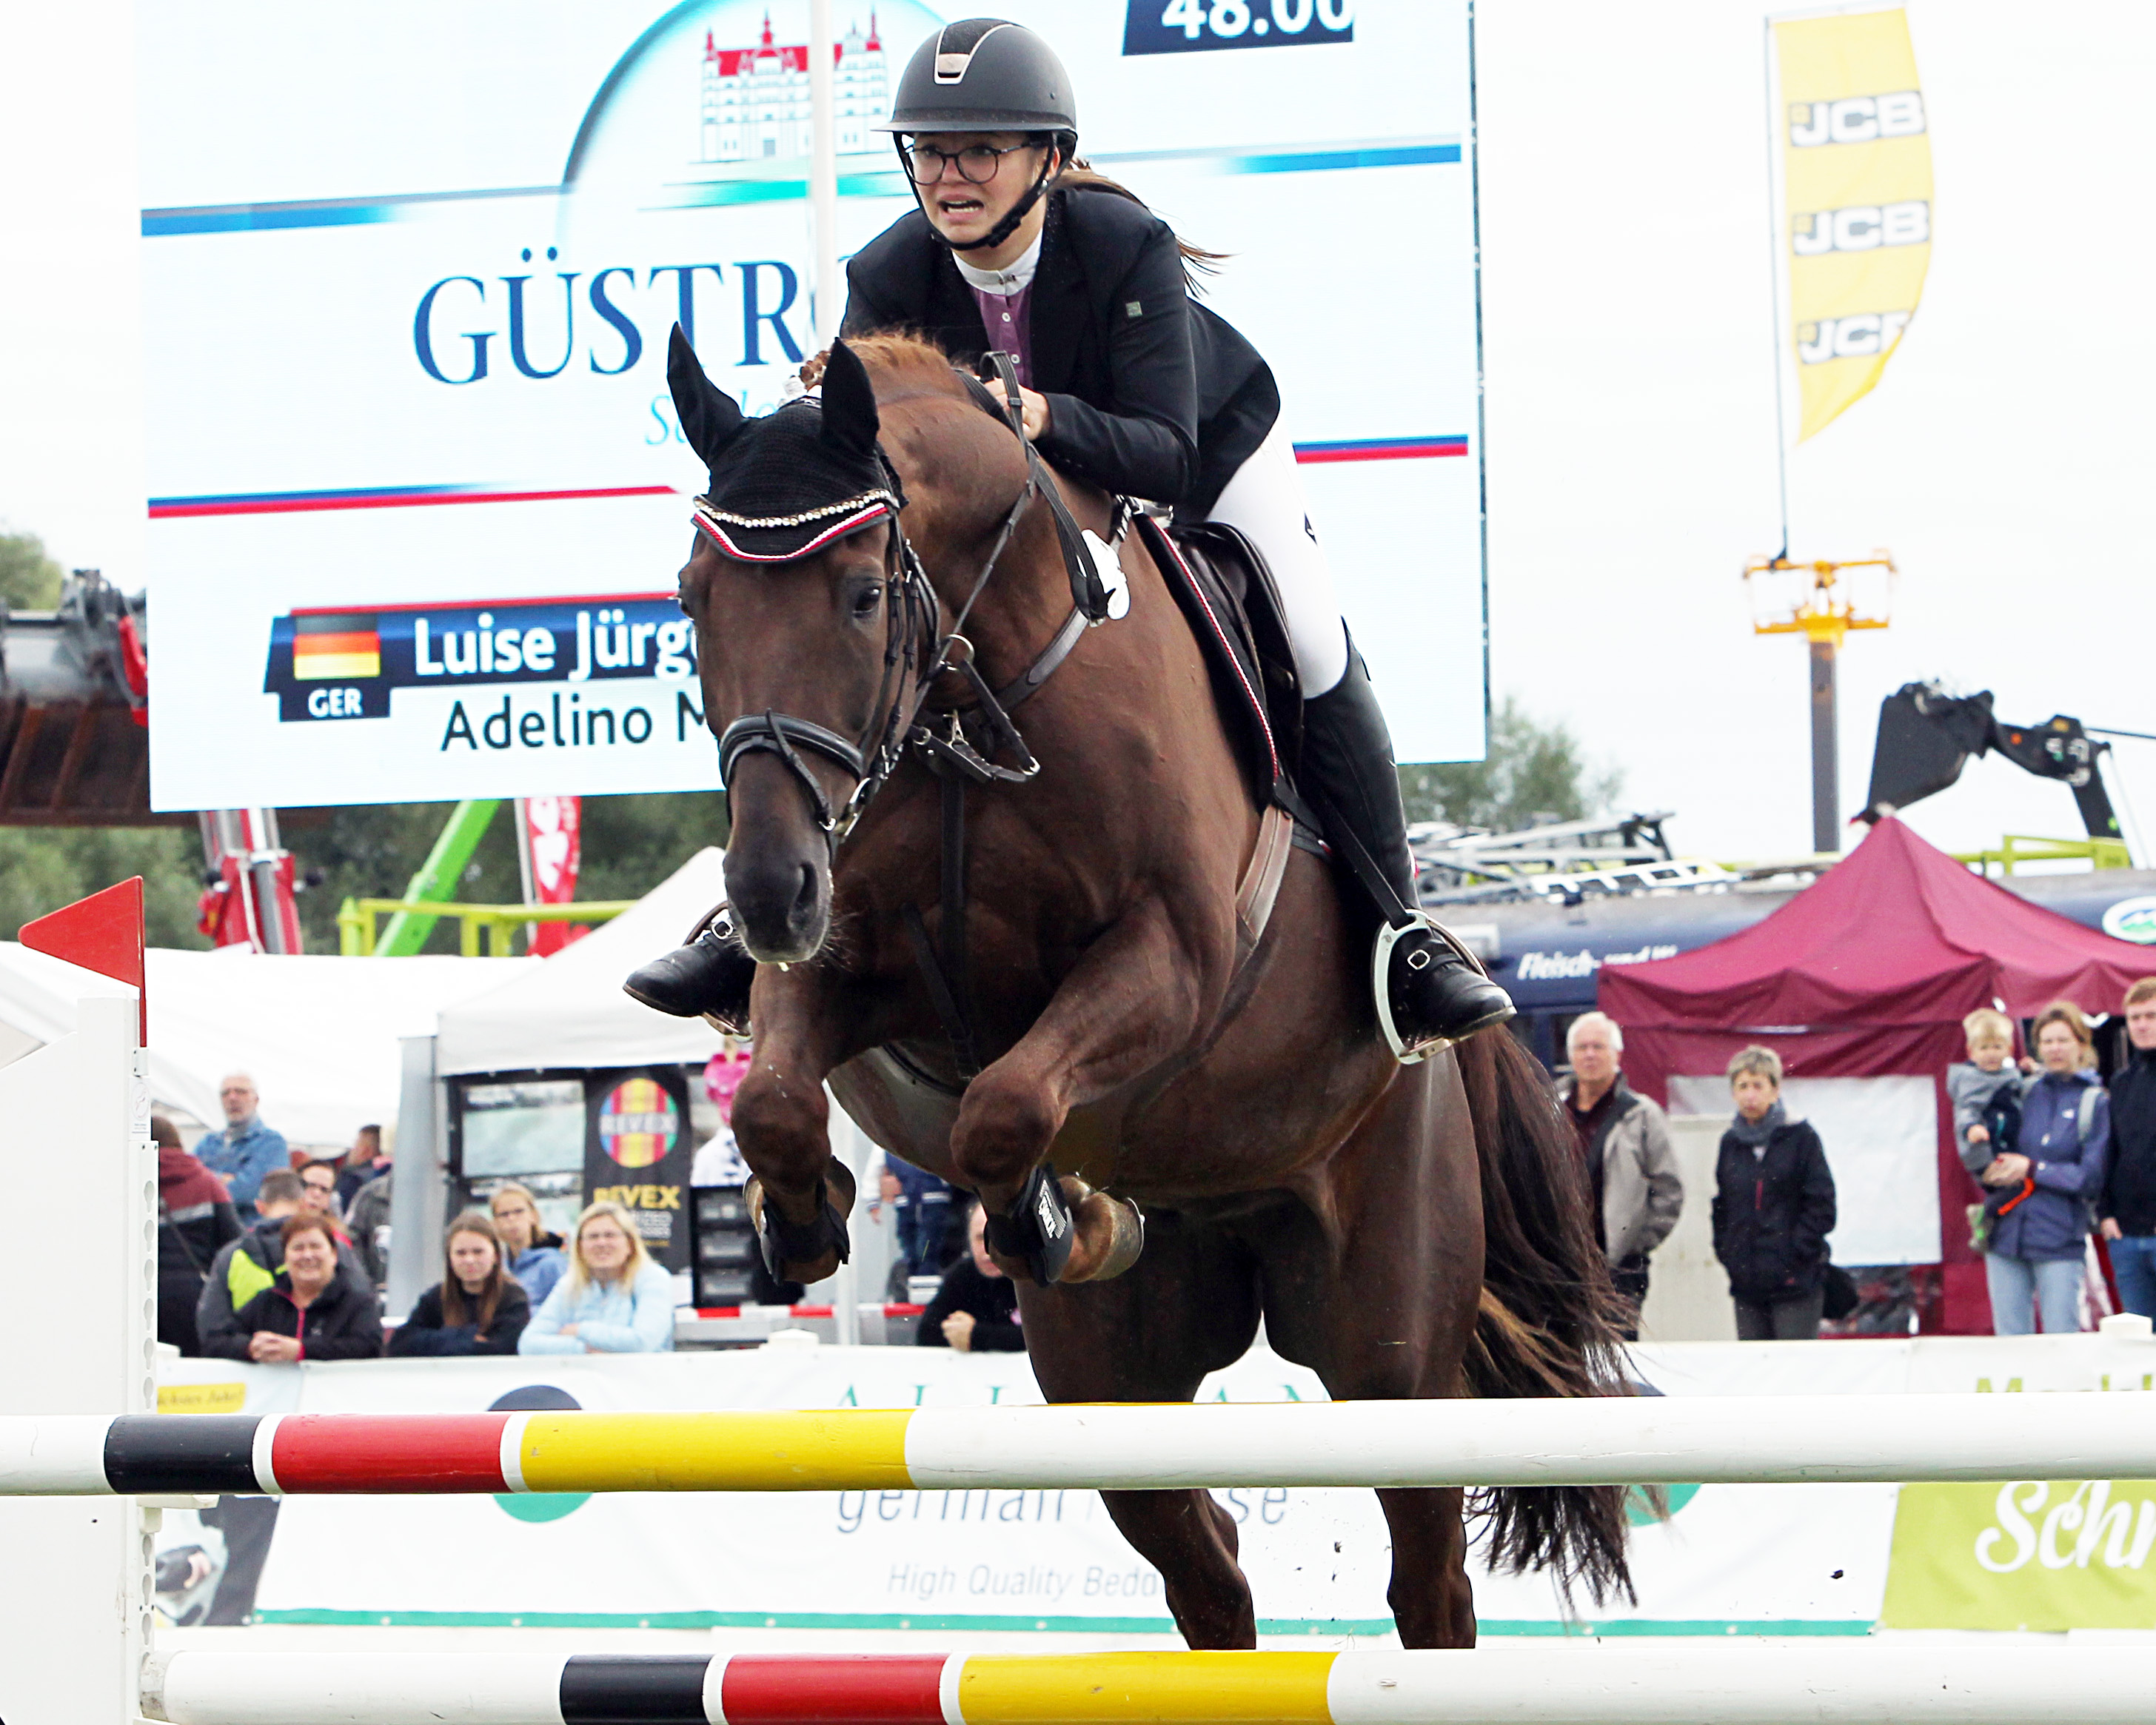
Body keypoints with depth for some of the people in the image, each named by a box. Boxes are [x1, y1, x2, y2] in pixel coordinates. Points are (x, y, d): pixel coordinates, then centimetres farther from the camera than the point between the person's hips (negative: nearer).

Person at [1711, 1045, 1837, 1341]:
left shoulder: (1800, 1137, -1)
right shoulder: (1731, 1143, 12)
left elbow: (1821, 1206, -4)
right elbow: (1721, 1207, 20)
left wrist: (1797, 1253, -10)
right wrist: (1725, 1252, 7)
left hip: (1795, 1283, -5)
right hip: (1747, 1283, 5)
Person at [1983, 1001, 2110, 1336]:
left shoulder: (2095, 1103, 1)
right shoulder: (2024, 1093, 12)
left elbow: (2092, 1178, -6)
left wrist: (2032, 1169, -9)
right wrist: (1990, 1172, -6)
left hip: (2059, 1241, -4)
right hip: (2006, 1231, 4)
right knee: (2010, 1341, 4)